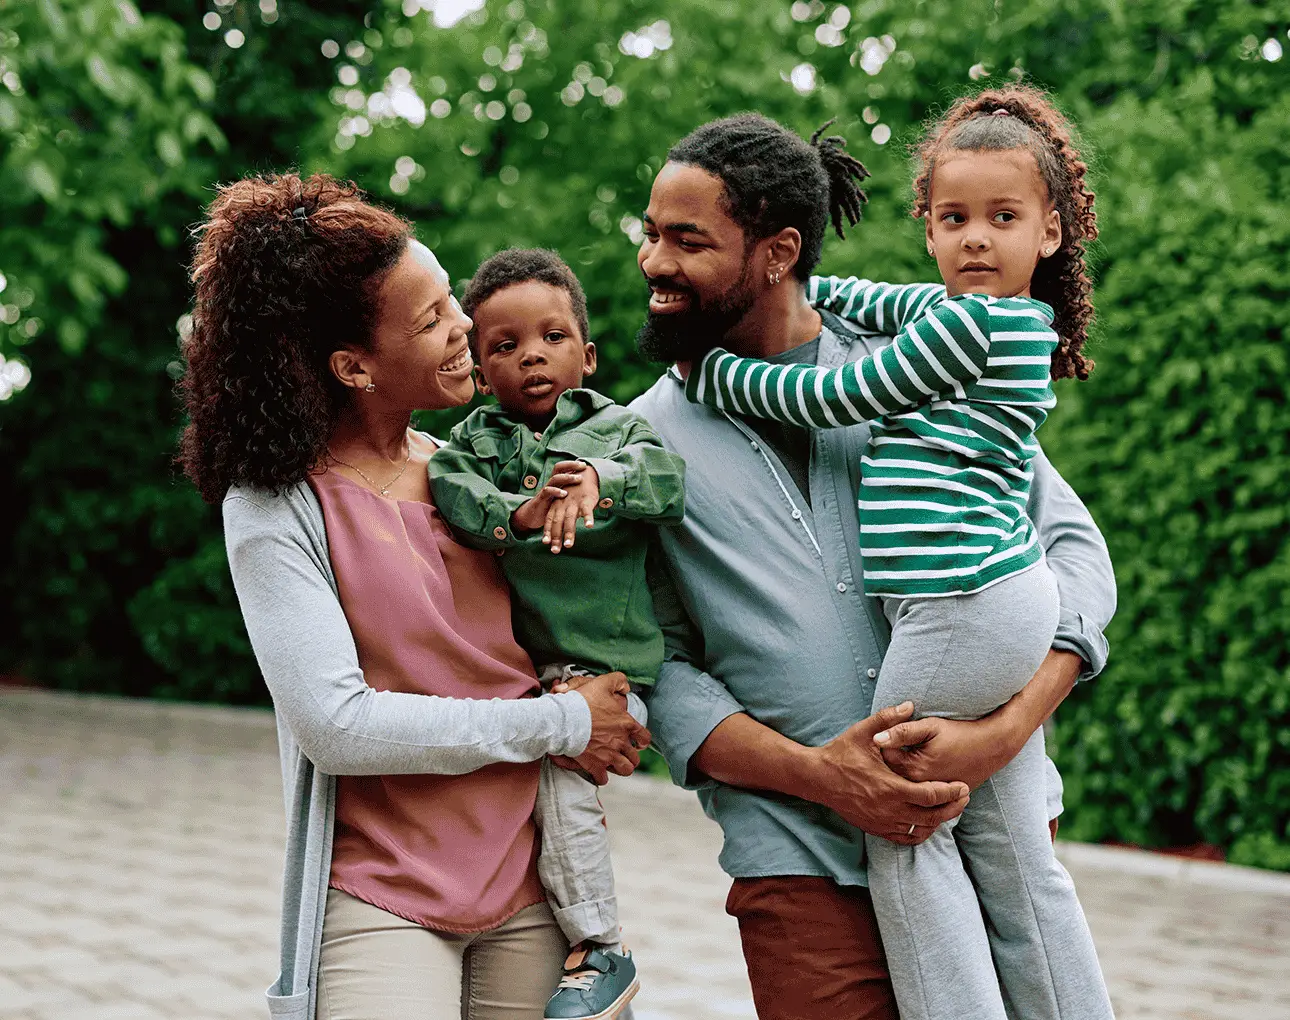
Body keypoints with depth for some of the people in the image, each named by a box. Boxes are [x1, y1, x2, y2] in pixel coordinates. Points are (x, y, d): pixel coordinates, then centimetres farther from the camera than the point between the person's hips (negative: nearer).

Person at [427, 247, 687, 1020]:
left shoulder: (618, 427, 6)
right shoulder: (476, 436, 12)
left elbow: (669, 481, -13)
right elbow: (451, 485, -9)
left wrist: (600, 479, -31)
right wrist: (518, 513, -26)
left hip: (598, 663, -5)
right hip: (506, 659, 5)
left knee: (562, 773, -20)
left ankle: (601, 949, -6)